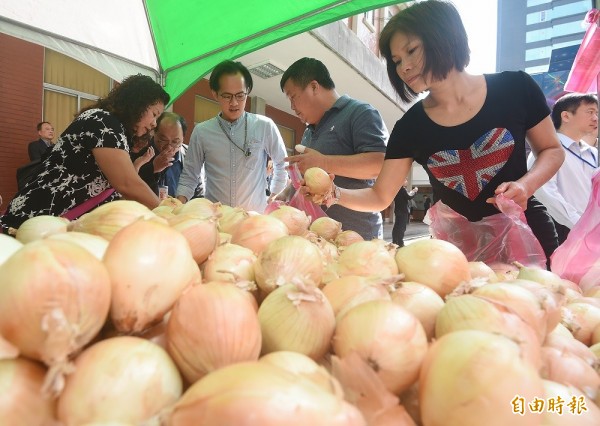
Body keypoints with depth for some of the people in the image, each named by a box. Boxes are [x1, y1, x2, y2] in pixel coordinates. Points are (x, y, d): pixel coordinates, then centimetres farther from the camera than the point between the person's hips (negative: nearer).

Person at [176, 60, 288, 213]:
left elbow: (282, 165, 13)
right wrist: (180, 207, -3)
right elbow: (189, 177, 11)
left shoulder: (265, 126, 1)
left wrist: (274, 200, 9)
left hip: (255, 215, -1)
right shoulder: (201, 131, 5)